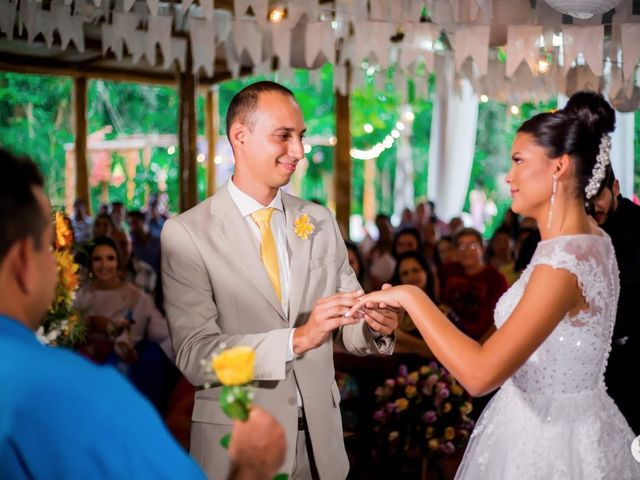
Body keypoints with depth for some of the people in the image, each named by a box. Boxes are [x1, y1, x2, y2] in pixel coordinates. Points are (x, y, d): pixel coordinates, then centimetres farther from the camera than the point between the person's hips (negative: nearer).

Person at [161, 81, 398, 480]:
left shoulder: (321, 221, 4)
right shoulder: (187, 233, -10)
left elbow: (345, 328, 4)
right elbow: (194, 355, -17)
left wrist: (375, 325, -18)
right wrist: (296, 339, -28)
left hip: (320, 437, 4)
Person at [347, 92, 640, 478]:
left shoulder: (563, 262, -27)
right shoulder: (590, 239, 3)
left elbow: (480, 375, -32)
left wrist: (410, 296, -24)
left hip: (548, 434, -9)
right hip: (565, 424, 9)